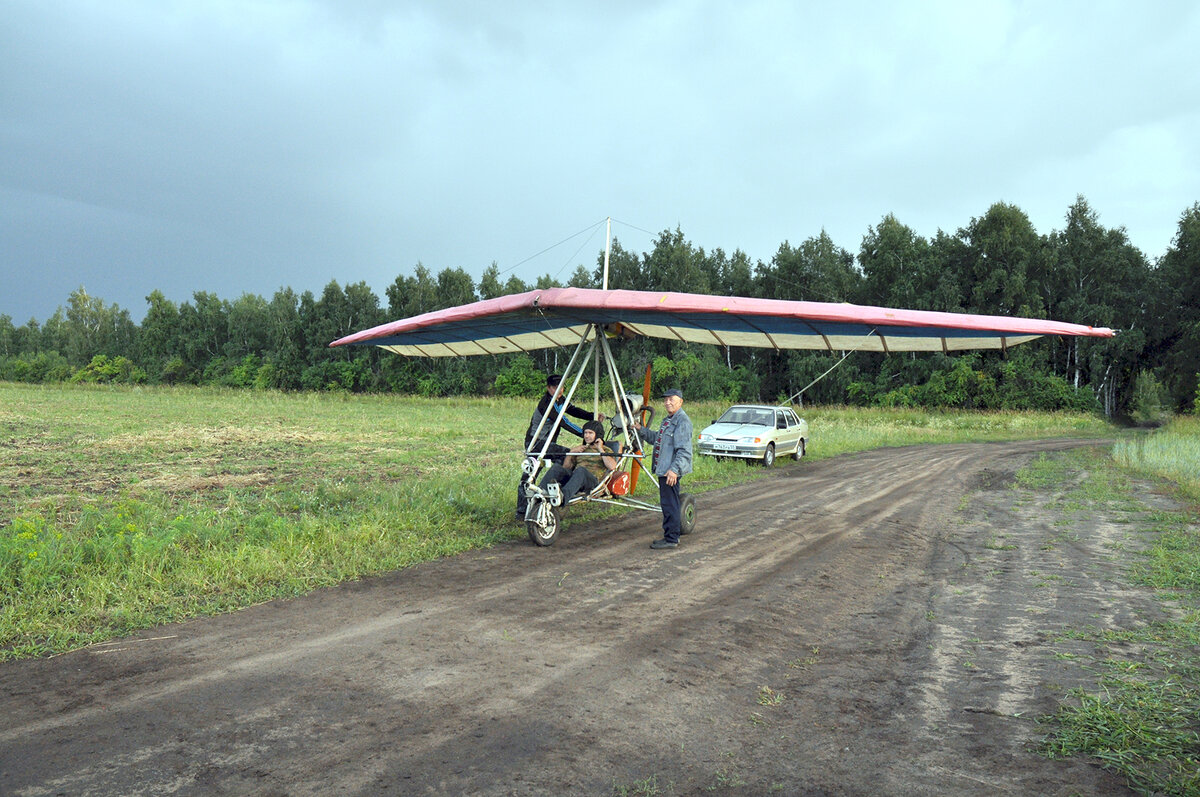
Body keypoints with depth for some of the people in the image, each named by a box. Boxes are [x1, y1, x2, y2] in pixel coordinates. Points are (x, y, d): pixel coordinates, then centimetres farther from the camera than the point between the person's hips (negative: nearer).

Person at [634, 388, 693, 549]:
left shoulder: (682, 421, -15)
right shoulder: (668, 420, 19)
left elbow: (684, 450, -22)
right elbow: (656, 438, 31)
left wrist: (675, 469, -29)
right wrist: (641, 430, 21)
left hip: (671, 471, -11)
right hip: (664, 469, 11)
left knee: (669, 504, -6)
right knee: (668, 504, 16)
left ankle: (671, 539, 1)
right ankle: (671, 536, 24)